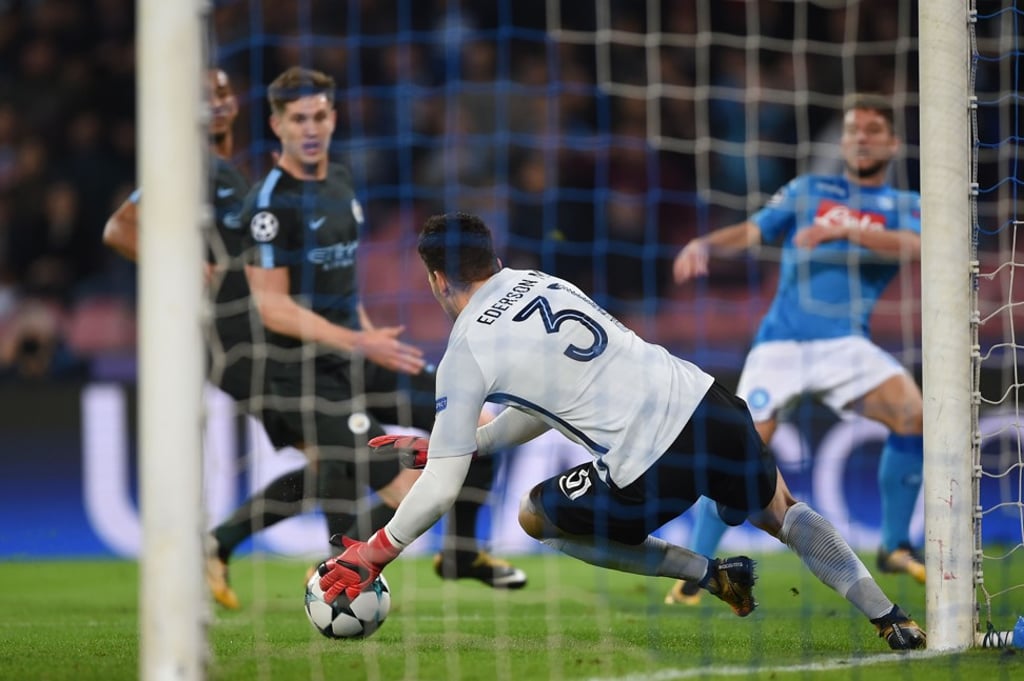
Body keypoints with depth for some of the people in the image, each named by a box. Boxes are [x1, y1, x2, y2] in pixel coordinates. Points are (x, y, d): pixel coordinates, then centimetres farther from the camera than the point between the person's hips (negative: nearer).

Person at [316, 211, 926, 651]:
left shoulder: (467, 353, -2)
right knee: (782, 512, 32)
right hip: (708, 404, 6)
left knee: (537, 515, 19)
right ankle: (893, 622, 23)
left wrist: (374, 554, 10)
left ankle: (712, 575, 12)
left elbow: (442, 486, -1)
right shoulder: (543, 282, 18)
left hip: (651, 470, -6)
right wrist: (456, 445, 32)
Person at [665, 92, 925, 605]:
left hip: (844, 342, 0)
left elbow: (913, 246, -11)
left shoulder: (904, 207, 11)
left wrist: (844, 231, -25)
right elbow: (753, 230, 5)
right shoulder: (809, 191, 15)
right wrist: (705, 244, -16)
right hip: (780, 344, 0)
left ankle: (895, 546, -5)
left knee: (912, 412, -22)